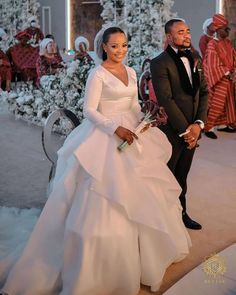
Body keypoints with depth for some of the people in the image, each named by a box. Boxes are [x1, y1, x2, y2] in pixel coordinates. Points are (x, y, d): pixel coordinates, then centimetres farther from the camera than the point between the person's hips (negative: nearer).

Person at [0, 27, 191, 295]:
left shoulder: (130, 72, 11)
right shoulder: (98, 74, -10)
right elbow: (89, 110, -15)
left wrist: (144, 120, -4)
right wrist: (116, 128, -23)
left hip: (131, 132, 7)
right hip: (106, 136, -7)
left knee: (137, 191, 15)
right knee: (107, 196, -4)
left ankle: (143, 248, 35)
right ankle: (104, 261, 9)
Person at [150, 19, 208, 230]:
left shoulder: (194, 58, 8)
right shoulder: (160, 63, -12)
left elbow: (204, 92, 6)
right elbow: (166, 100, -18)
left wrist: (198, 124, -6)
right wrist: (185, 129, -15)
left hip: (192, 129, 6)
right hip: (170, 130, -6)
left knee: (182, 175, 18)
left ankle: (181, 212, 34)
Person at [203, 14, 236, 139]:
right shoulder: (212, 44, -14)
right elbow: (214, 65, -17)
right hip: (220, 79, -8)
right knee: (217, 104, -8)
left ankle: (223, 124, 23)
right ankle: (208, 127, 0)